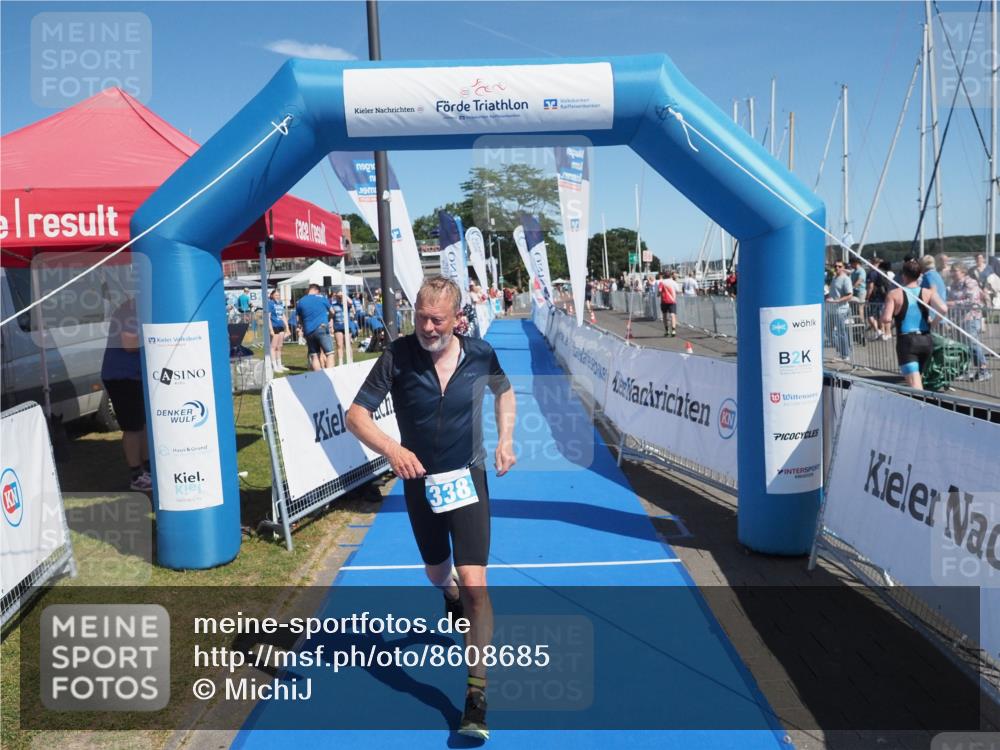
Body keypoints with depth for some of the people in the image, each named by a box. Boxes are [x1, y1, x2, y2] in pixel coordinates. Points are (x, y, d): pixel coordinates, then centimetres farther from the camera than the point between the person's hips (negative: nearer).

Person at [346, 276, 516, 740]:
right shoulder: (398, 356, -16)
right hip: (419, 483, 2)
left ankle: (476, 694, 2)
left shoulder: (480, 355, -11)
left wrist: (506, 438, -2)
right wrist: (391, 449, -35)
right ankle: (453, 602, 61)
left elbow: (504, 391, 11)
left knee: (473, 583, -12)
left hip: (468, 480, -1)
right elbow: (356, 415, -16)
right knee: (437, 573, 22)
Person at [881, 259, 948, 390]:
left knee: (914, 384, -11)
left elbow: (886, 319, -15)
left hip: (906, 341, -4)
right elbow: (943, 309, -13)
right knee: (917, 377, 25)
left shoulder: (894, 294, -4)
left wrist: (883, 310, 6)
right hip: (926, 340, 5)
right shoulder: (928, 292, 3)